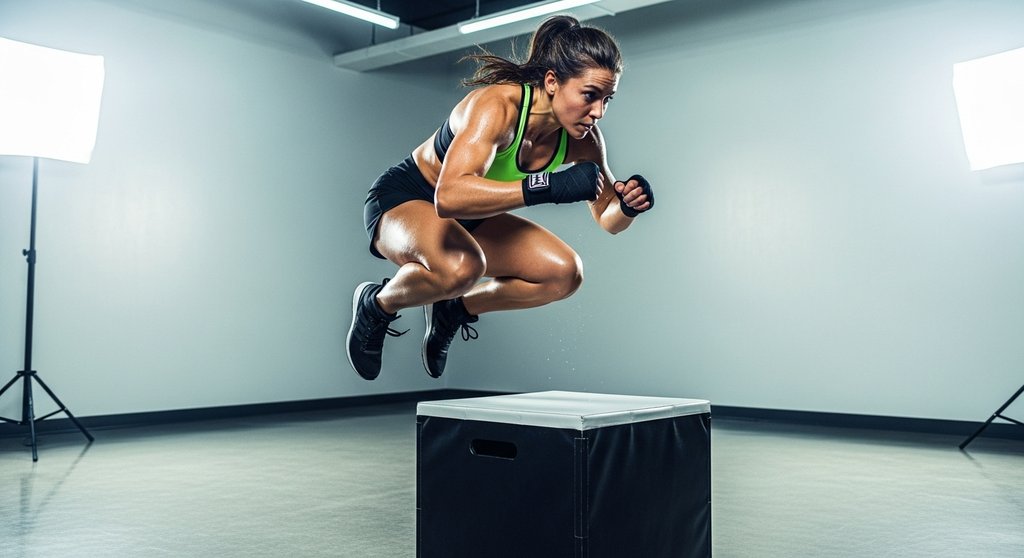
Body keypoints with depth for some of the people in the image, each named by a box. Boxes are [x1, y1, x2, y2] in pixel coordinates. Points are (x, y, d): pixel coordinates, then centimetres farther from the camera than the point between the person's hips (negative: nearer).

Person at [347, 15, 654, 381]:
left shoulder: (582, 138, -14)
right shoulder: (498, 106, -33)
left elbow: (608, 219, -2)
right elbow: (450, 196, -49)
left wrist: (628, 205, -26)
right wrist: (550, 186, -53)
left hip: (471, 216, 7)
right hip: (402, 200, -6)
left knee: (564, 275, -8)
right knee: (461, 266, -38)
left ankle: (453, 310, 11)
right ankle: (377, 305, -4)